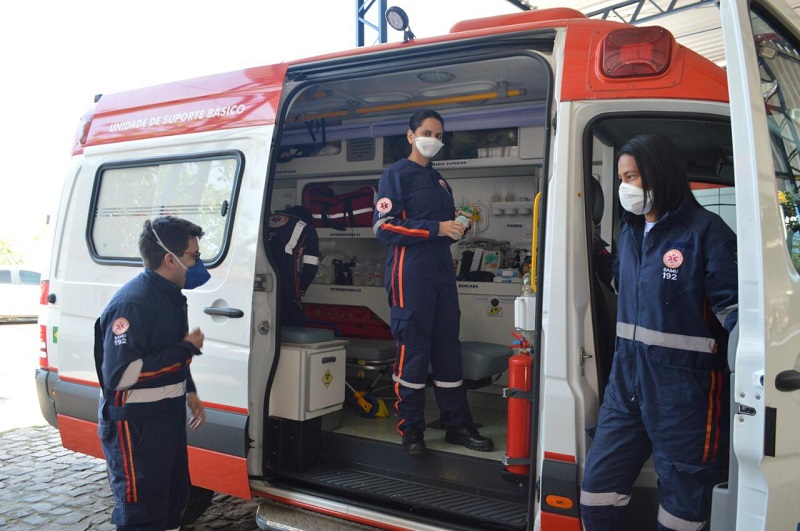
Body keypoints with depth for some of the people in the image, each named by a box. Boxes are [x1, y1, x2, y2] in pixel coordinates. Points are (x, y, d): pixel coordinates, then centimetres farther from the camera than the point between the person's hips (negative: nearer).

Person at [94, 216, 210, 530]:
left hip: (168, 419, 10)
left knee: (173, 499, 22)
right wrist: (187, 348, -24)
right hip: (135, 426, -9)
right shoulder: (132, 303, -23)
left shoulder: (171, 295, 8)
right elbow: (119, 375, -31)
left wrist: (189, 392, 13)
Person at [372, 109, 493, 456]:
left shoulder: (438, 180, 22)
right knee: (412, 350, -3)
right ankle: (411, 429, 9)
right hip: (409, 274, -7)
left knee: (448, 348, 9)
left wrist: (459, 226, 7)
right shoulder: (396, 174, -1)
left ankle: (457, 425, 17)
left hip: (442, 272, 7)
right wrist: (436, 229, -17)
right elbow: (384, 226, -14)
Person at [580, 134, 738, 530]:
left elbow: (734, 306, -16)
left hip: (683, 389, -6)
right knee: (597, 498, 10)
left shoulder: (705, 230, -12)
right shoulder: (629, 232, 11)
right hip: (626, 381, 7)